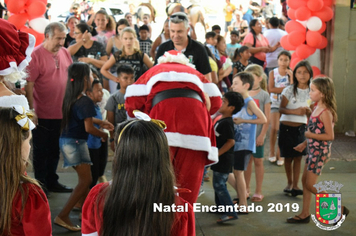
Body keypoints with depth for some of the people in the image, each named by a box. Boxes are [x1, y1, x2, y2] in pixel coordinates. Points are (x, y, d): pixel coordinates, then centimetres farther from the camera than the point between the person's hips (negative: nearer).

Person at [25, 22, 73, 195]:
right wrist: (31, 110, -19)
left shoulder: (65, 53, 5)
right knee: (41, 150, 7)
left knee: (55, 150, 17)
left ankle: (52, 181, 30)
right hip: (42, 114, -6)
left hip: (61, 112, 6)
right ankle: (41, 183, 20)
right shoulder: (36, 55, -14)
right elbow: (29, 85, -16)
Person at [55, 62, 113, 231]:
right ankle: (62, 216, -8)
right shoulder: (85, 101, -20)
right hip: (75, 143, -9)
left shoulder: (70, 97, 7)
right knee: (86, 181, -5)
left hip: (66, 140, 9)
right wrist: (103, 135, -5)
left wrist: (101, 122, 20)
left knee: (84, 178, 21)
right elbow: (89, 128, -22)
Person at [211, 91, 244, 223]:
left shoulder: (226, 123, -20)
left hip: (223, 159, -10)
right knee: (218, 184, 21)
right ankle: (220, 206, 35)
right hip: (220, 159, 10)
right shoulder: (222, 120, 11)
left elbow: (231, 141, -26)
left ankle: (231, 213, -10)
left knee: (219, 185, -10)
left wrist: (217, 153, -23)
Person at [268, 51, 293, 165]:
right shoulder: (273, 73, 0)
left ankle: (279, 154, 11)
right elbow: (271, 89, -11)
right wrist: (285, 88, -13)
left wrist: (291, 76, -15)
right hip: (275, 103, -1)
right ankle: (272, 152, 9)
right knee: (274, 128, -9)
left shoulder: (291, 73, 1)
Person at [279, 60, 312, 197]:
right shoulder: (289, 90, -7)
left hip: (301, 128, 2)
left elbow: (310, 114, 10)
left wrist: (308, 111, -13)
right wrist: (295, 111, -25)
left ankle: (295, 185, 7)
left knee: (298, 157, 0)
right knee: (288, 157, 6)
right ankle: (289, 183, 23)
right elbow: (281, 109, -11)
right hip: (287, 127, -2)